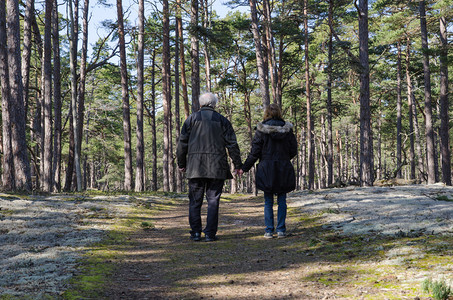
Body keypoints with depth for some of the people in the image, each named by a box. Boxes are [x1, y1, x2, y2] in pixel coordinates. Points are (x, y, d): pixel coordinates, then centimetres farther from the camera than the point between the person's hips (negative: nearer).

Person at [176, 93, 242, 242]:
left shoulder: (192, 119, 7)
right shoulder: (222, 120, 8)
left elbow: (182, 143, 5)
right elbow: (232, 144, 4)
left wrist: (181, 163, 13)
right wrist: (237, 164, 9)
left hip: (195, 167, 0)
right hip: (216, 167, 0)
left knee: (195, 201, 7)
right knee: (213, 200, 3)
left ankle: (195, 232, 4)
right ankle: (210, 233, 1)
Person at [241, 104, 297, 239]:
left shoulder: (261, 130, -6)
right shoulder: (287, 129, 1)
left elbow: (255, 152, -6)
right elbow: (293, 150, 5)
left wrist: (244, 168, 3)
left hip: (267, 170, -1)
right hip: (284, 169, 2)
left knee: (268, 202, 5)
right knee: (282, 201, 7)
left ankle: (269, 231, 4)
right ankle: (281, 230, 5)